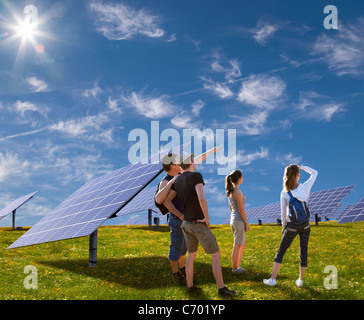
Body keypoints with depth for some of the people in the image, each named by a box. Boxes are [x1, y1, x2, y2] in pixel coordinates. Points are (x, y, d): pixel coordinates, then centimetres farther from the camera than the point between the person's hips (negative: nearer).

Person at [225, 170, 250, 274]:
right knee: (237, 246, 4)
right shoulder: (238, 192, -21)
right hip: (239, 221, -9)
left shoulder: (229, 191, 7)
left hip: (233, 220, 9)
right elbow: (241, 210, -19)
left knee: (243, 242, 22)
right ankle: (235, 269, 15)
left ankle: (238, 265, 26)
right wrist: (247, 223, -12)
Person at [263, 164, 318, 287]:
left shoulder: (284, 193, -11)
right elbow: (314, 173, 9)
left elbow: (283, 213, -4)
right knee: (303, 252, 14)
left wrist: (283, 226, 10)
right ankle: (300, 280, 20)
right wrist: (301, 167, 8)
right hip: (305, 225, 1)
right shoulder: (305, 187, -9)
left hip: (291, 226, -1)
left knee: (280, 251, 11)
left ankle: (272, 279, 10)